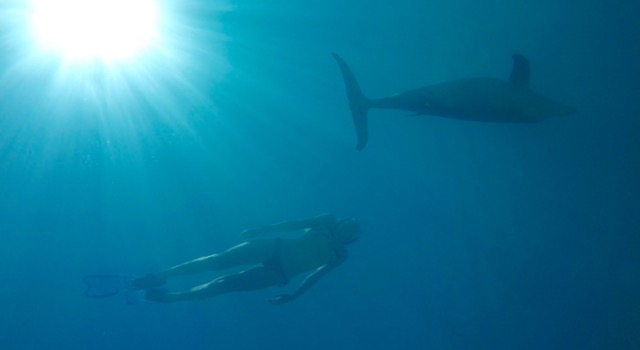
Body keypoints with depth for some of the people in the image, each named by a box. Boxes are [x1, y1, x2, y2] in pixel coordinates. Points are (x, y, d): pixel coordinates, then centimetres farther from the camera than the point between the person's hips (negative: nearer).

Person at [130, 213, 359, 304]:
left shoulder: (339, 255, 1)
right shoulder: (328, 221, 7)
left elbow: (316, 276, -1)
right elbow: (295, 223, 10)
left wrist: (293, 296, -6)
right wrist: (260, 230, 11)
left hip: (278, 274, -2)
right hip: (274, 249, 2)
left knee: (225, 284, -5)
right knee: (217, 260, -10)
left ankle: (169, 297, 1)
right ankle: (160, 276, -6)